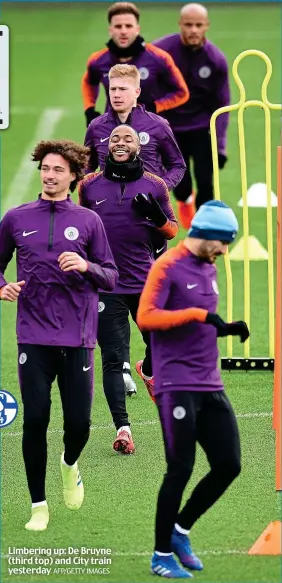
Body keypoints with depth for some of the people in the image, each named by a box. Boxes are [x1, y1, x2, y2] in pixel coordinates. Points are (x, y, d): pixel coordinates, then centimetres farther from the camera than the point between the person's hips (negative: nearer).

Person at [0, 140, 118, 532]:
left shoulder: (89, 221, 5)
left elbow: (111, 278, 6)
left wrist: (86, 267, -14)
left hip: (77, 338, 0)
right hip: (34, 338, 0)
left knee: (79, 421, -1)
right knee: (35, 419, -4)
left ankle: (70, 464, 35)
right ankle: (39, 506, 8)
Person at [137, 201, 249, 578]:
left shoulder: (209, 270, 17)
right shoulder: (168, 266, -8)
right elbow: (145, 317, -19)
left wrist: (227, 329, 8)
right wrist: (197, 314, -26)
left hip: (210, 387, 8)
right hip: (177, 386, -8)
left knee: (229, 466, 4)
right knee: (181, 470, -6)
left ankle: (180, 530, 22)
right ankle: (162, 555, 5)